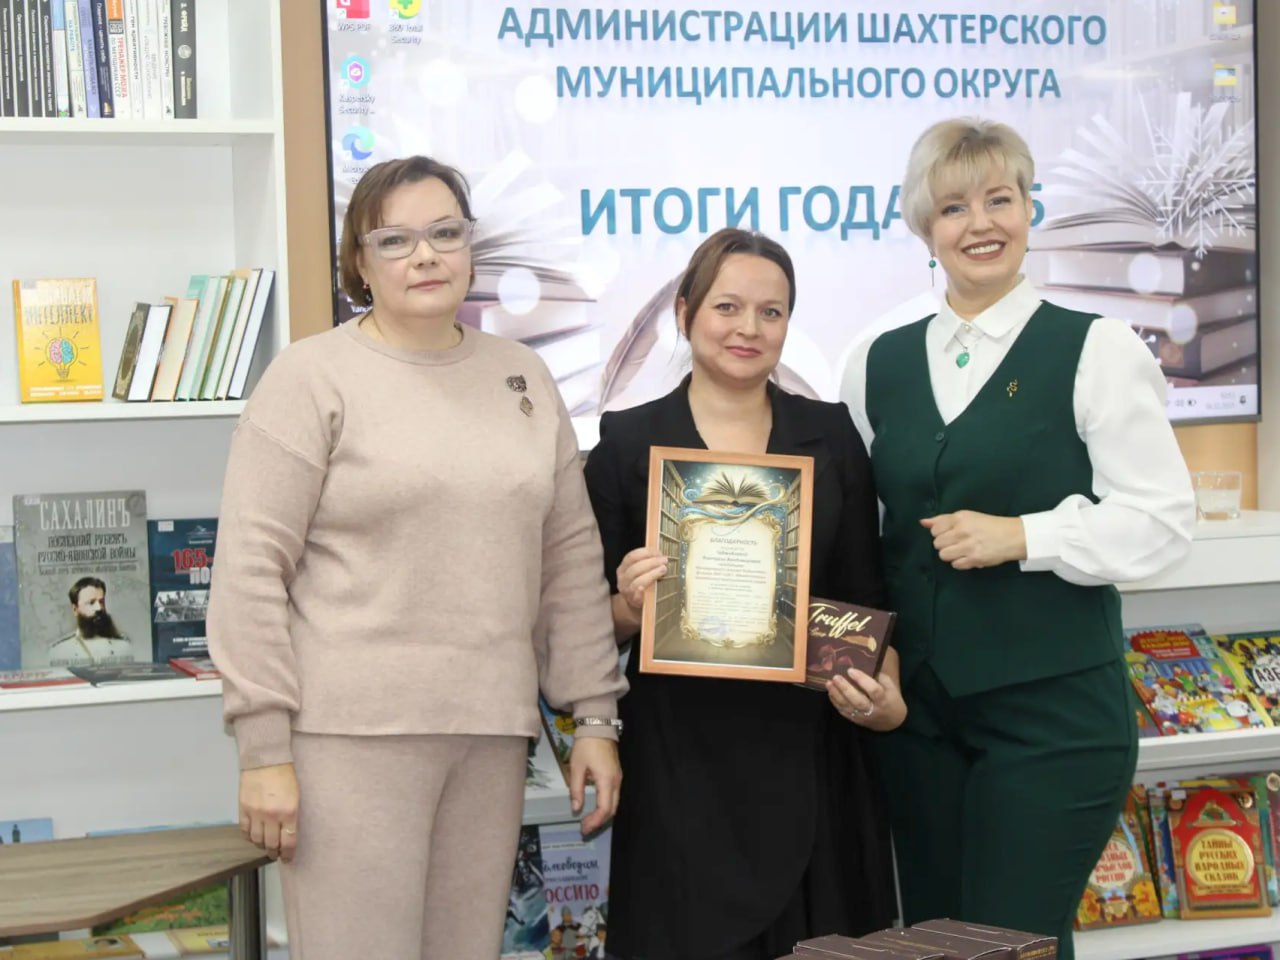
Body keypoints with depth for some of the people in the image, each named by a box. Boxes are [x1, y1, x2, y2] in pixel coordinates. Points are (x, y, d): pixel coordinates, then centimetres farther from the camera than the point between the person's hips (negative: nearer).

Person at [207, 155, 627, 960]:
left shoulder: (524, 377, 12)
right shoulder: (313, 377, -3)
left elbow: (571, 558, 14)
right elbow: (252, 568, -7)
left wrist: (596, 715, 9)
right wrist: (264, 748, -11)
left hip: (492, 729, 5)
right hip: (353, 731, -4)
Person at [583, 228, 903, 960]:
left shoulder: (831, 434, 8)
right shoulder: (629, 442, 0)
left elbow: (866, 596, 9)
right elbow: (597, 620, 2)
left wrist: (887, 694, -8)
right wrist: (632, 605, -19)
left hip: (812, 751, 3)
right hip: (681, 758, -2)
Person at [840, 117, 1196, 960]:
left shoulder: (1098, 350, -3)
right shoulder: (878, 366, 10)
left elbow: (1162, 520, -7)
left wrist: (1021, 537, -17)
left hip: (1053, 706, -4)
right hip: (919, 705, 5)